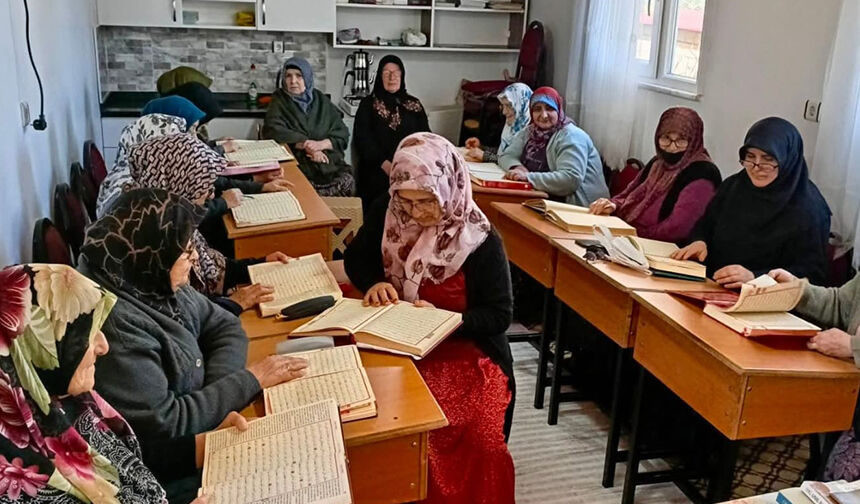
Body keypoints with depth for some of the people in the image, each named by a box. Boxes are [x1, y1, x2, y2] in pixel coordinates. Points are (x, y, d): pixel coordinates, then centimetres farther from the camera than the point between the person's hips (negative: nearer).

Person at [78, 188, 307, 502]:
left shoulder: (157, 282, -4)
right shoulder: (115, 322, -29)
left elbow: (225, 328, 5)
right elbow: (163, 423, -27)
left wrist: (220, 395, -13)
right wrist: (250, 379, -21)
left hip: (194, 417, 8)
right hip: (166, 467, -8)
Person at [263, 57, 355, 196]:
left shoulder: (321, 101, 14)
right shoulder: (279, 102, 8)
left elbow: (342, 134, 7)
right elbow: (273, 131, -8)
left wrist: (321, 144, -13)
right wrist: (307, 145, -15)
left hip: (330, 158, 2)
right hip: (296, 161, -2)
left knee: (347, 182, -25)